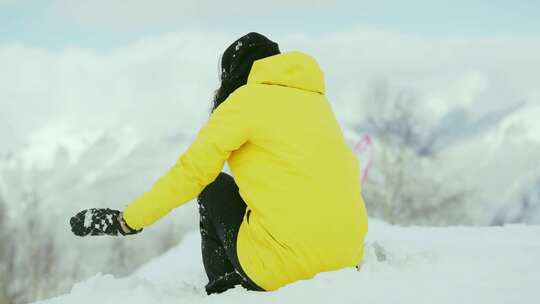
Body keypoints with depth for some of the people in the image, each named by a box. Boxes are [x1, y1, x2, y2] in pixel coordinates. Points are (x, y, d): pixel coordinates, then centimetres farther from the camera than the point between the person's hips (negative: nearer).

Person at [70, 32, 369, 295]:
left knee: (214, 187, 21)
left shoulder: (248, 97, 1)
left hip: (285, 266, -6)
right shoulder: (317, 99, 18)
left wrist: (127, 220, 7)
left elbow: (192, 171, -2)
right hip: (349, 257, 6)